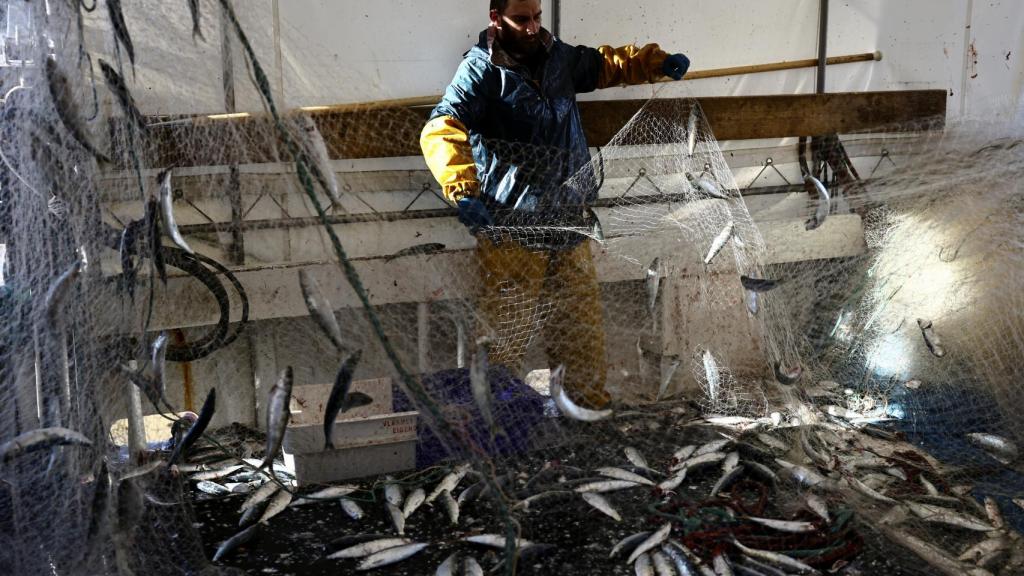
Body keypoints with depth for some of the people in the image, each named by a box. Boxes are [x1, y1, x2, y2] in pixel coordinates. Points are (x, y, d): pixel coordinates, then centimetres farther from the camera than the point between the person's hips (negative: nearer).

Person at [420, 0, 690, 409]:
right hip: (513, 229, -6)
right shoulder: (483, 69, -10)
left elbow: (605, 64, 28)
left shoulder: (557, 57, 9)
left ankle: (590, 401, 30)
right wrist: (465, 191, -38)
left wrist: (658, 63, 10)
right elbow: (441, 131, -22)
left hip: (568, 223, 7)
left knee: (583, 323, 15)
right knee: (507, 331, -4)